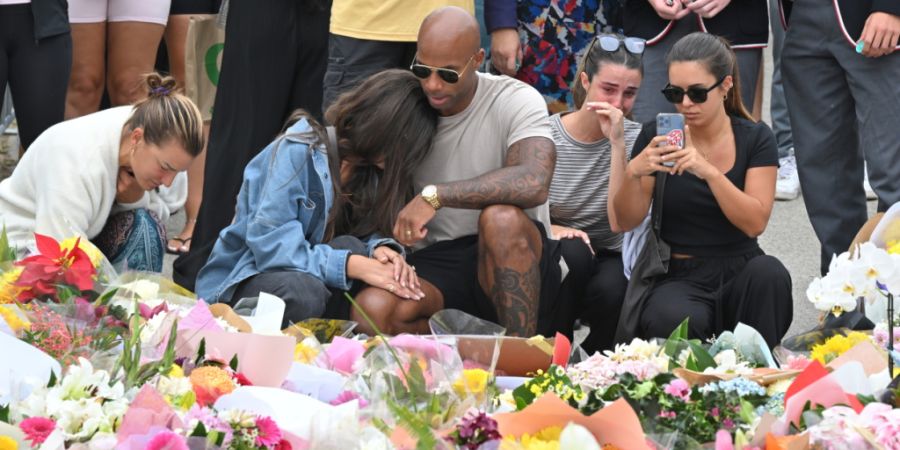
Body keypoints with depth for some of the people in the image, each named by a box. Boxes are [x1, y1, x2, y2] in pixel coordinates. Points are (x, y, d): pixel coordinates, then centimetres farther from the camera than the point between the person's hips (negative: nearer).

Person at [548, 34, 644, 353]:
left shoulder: (636, 140, -6)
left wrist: (617, 142, -24)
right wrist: (550, 230, -23)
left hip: (611, 261, 0)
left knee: (612, 290, -34)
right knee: (571, 253, -34)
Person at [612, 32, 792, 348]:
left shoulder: (756, 139, 2)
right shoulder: (657, 137, 3)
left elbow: (755, 223, -11)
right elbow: (626, 222, 0)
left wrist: (709, 171, -25)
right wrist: (633, 173, -21)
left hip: (739, 274, 1)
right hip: (679, 278, -1)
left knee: (768, 271, -34)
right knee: (673, 320, -36)